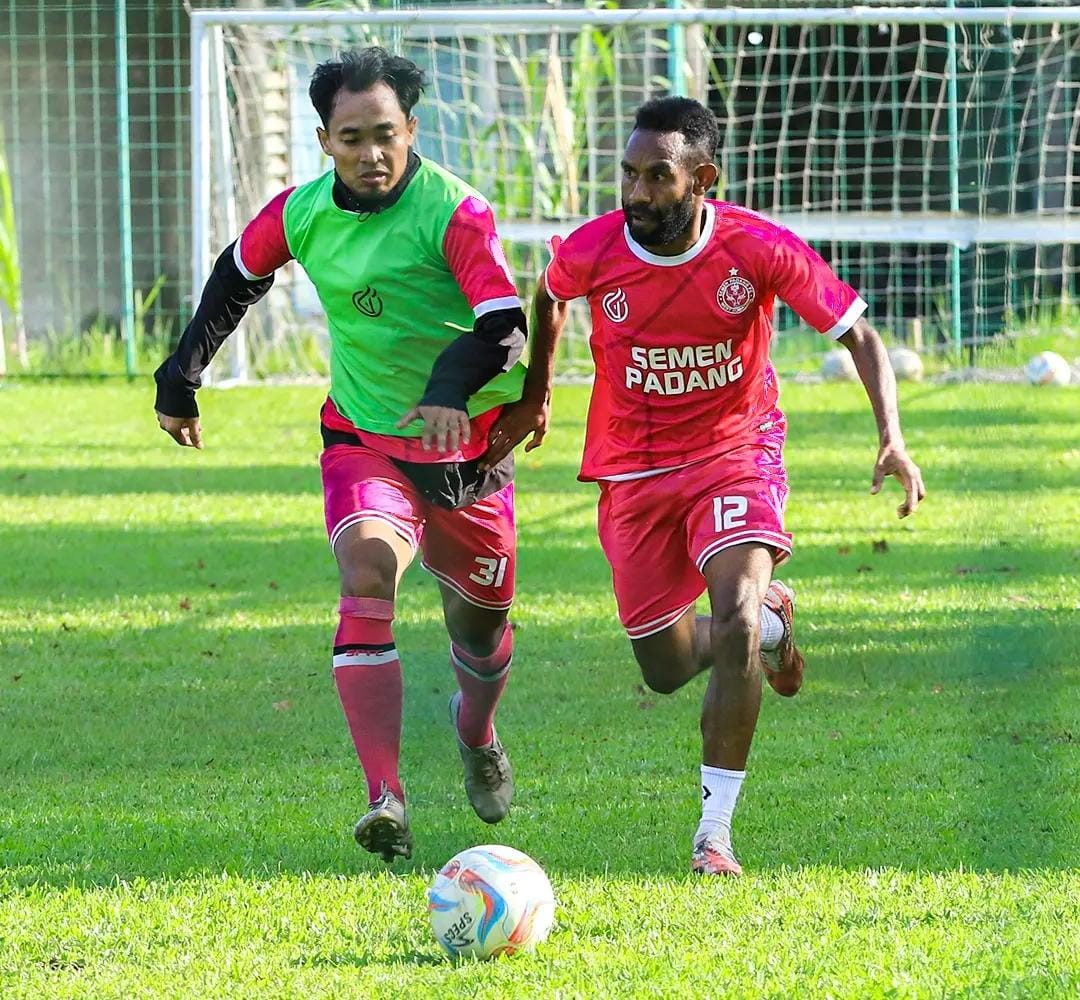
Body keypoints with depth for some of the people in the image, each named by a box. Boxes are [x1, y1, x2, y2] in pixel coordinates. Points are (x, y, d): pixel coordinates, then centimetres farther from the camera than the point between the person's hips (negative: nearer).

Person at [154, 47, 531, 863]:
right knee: (367, 578, -26)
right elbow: (236, 280, 14)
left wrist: (453, 388, -50)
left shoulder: (455, 213, -20)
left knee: (482, 625, 16)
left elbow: (506, 325, -31)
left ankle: (477, 733, 53)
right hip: (364, 444, 1)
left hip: (467, 450, -1)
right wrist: (182, 379, 16)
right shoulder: (301, 213, -6)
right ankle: (386, 802, -35)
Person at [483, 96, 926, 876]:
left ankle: (715, 833, -16)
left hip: (735, 453, -3)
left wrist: (893, 439, -27)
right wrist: (534, 397, 20)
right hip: (634, 474, 3)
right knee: (666, 671, 6)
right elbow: (549, 300, 11)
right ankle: (769, 615, 42)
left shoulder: (759, 250, -20)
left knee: (735, 623, -26)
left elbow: (859, 334, -13)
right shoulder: (591, 251, -15)